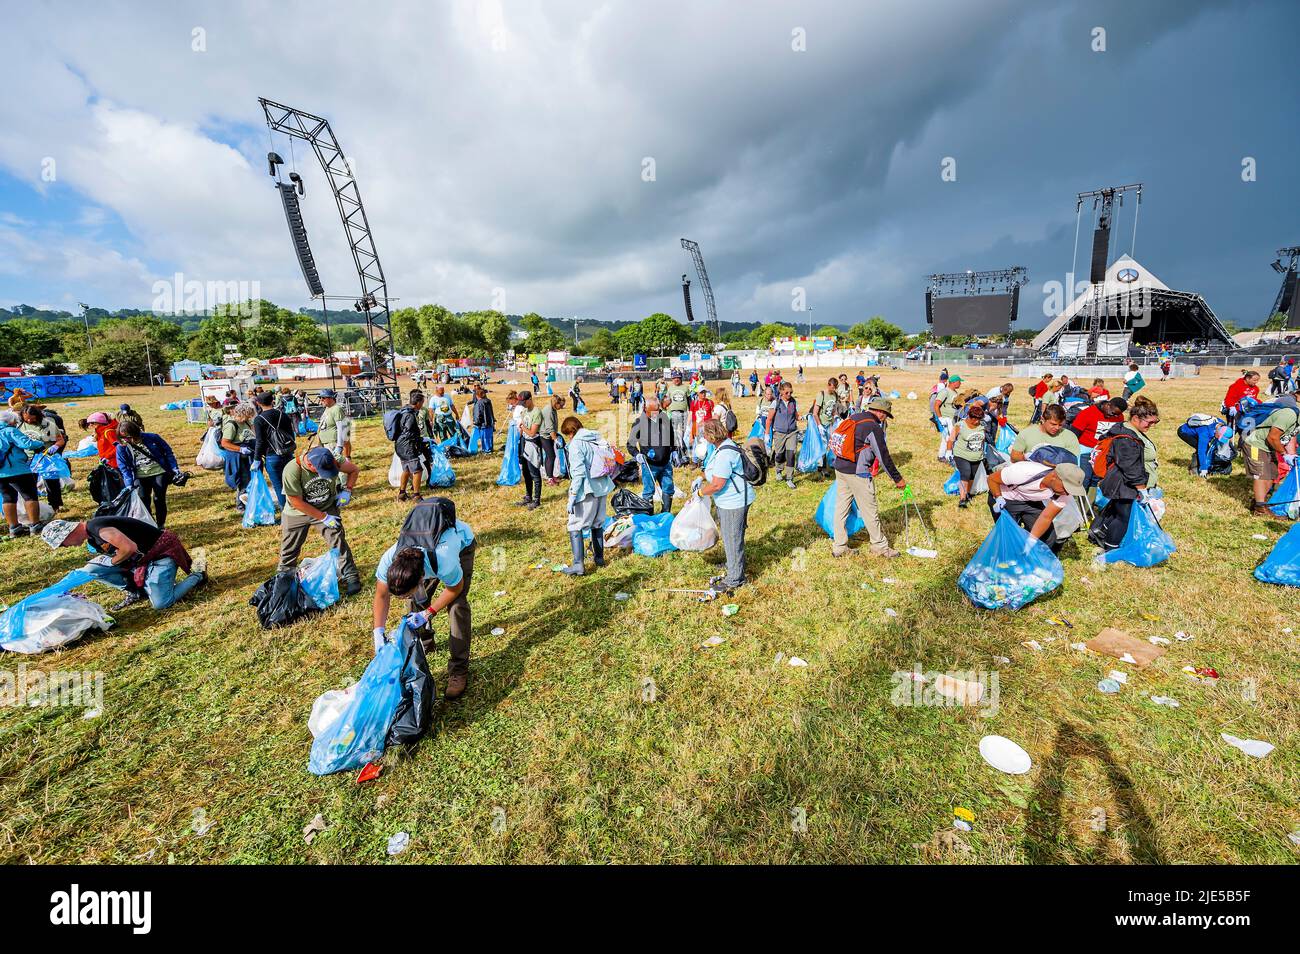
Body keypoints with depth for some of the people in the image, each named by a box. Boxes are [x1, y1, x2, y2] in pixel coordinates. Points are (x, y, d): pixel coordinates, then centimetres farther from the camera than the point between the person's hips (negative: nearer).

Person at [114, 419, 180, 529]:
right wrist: (129, 485, -10)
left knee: (158, 499, -4)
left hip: (159, 472, -2)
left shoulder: (151, 438, -3)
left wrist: (175, 470, -2)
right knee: (142, 499, -9)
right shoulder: (121, 447, 1)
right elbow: (124, 468, 1)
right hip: (140, 476, 2)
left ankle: (160, 526, 9)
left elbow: (168, 452, 4)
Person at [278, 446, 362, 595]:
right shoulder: (292, 470, -31)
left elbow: (353, 469, -4)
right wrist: (324, 517, -22)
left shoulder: (332, 462, -24)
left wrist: (347, 490, -18)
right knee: (290, 548, 15)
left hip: (327, 508, 1)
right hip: (297, 513, -1)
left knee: (338, 542, -9)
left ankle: (350, 577, 0)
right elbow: (297, 502, -24)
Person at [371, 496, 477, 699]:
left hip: (462, 542, -4)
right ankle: (424, 644, 30)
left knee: (457, 604, -15)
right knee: (418, 600, 1)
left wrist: (429, 613, -20)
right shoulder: (388, 559, -34)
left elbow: (455, 588, -22)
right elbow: (381, 596, -14)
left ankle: (459, 670, -5)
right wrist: (378, 632, -20)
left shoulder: (445, 563, -47)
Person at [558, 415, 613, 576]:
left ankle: (578, 565, -5)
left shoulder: (576, 444, -12)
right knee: (597, 524, 21)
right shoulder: (597, 439, 9)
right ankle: (599, 557, 31)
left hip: (587, 491, -7)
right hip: (602, 489, 8)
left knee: (574, 526, 1)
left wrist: (572, 497, -17)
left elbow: (578, 472, -19)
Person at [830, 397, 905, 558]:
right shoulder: (874, 427, -13)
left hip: (840, 469, 8)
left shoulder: (853, 418, 11)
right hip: (858, 473, -8)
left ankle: (839, 547, 18)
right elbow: (884, 457, -11)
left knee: (841, 508, 11)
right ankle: (880, 546, 19)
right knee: (870, 510, 5)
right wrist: (898, 479, -3)